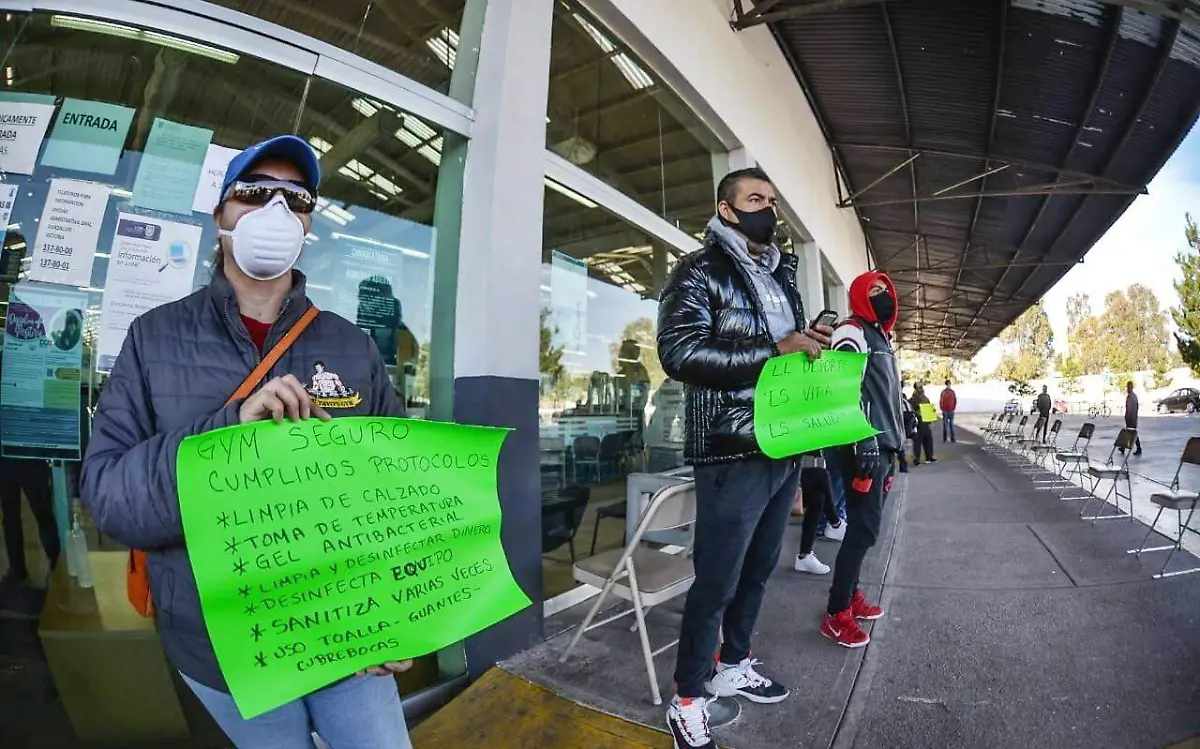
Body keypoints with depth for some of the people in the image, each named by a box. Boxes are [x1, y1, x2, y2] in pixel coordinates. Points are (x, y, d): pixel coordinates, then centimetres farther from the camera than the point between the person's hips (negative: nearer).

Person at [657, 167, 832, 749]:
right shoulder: (698, 271, -4)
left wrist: (812, 343, 9)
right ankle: (686, 702, 20)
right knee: (717, 582, 0)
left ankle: (732, 666, 40)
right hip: (733, 455, -8)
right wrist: (775, 351, -20)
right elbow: (679, 352, -20)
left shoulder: (782, 276, 19)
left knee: (758, 570, 18)